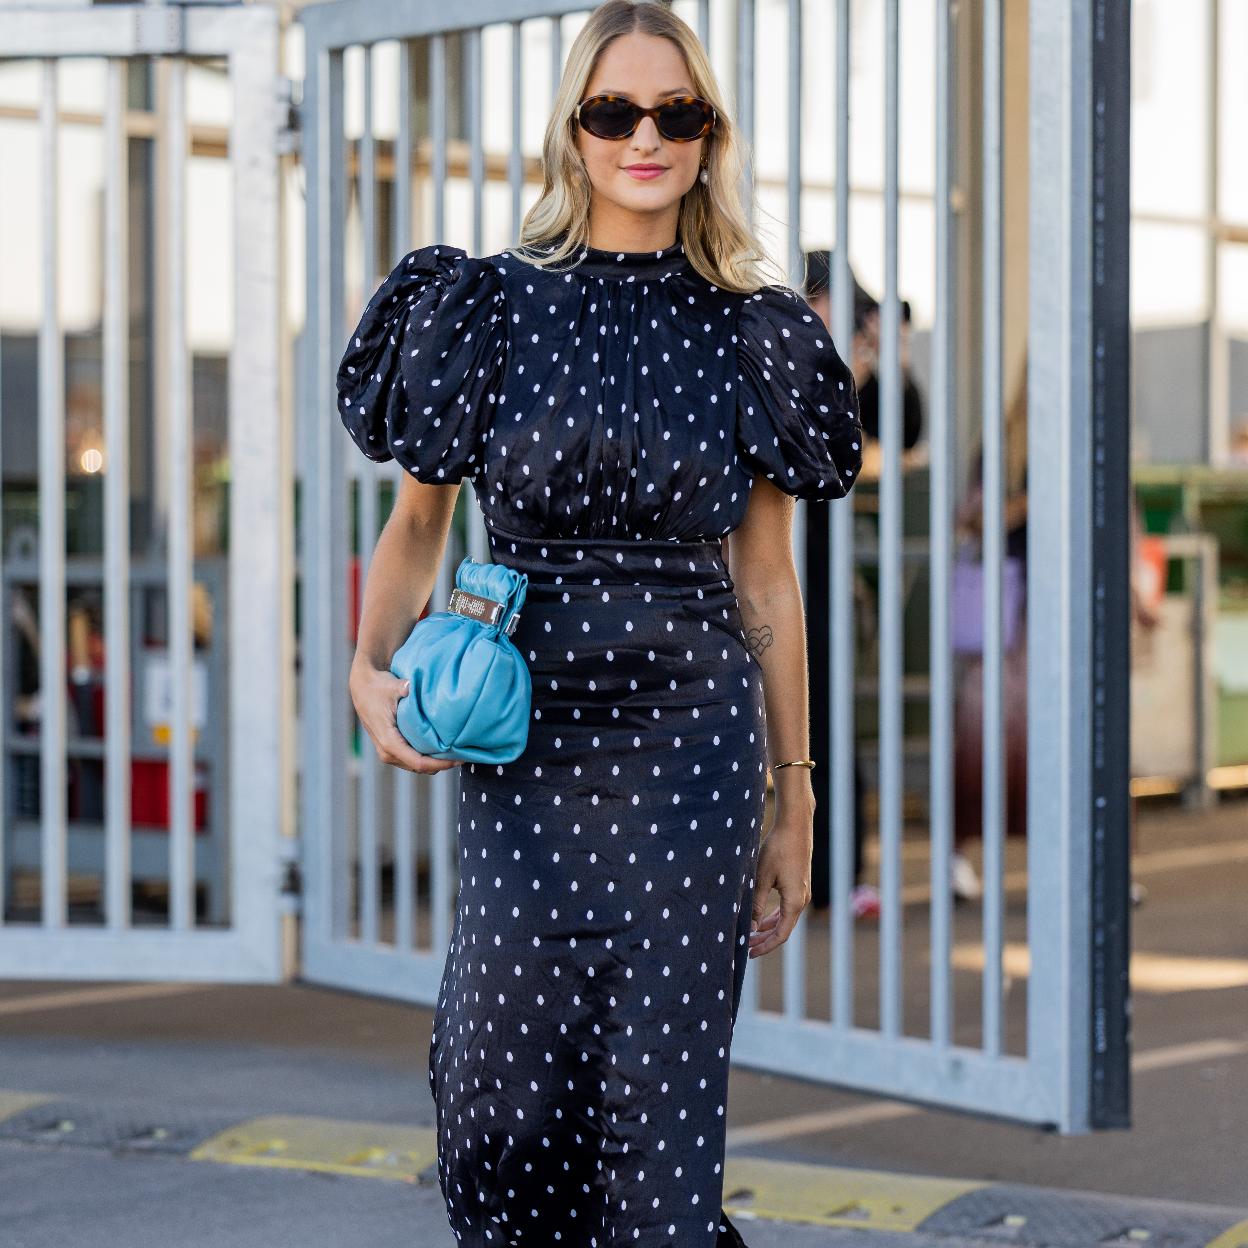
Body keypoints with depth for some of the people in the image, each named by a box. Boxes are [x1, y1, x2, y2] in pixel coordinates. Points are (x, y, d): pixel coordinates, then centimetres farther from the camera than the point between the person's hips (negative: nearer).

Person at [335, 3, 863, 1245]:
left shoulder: (751, 334, 7)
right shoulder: (491, 305, 3)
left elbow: (768, 579, 9)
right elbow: (418, 525, 9)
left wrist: (794, 802, 9)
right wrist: (369, 667, -10)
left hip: (691, 738, 0)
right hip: (524, 744, 0)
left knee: (662, 1096, -2)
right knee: (504, 1110, -3)